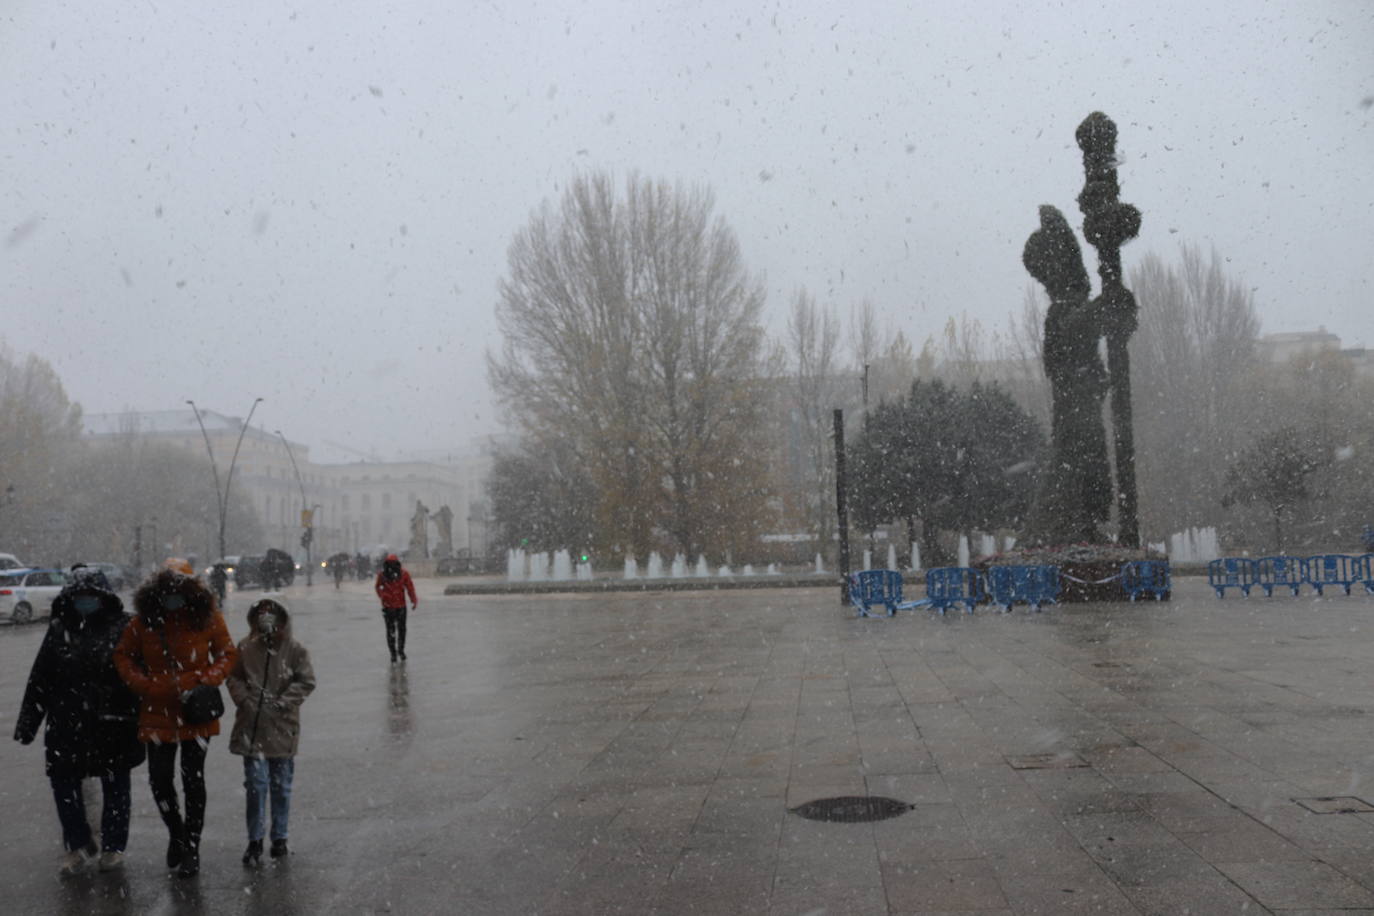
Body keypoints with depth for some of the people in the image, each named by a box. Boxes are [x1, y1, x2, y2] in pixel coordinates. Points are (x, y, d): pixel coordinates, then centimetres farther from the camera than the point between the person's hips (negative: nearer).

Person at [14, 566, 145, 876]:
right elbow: (40, 679, 6)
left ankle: (113, 846, 24)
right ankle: (79, 845, 26)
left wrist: (140, 717, -12)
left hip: (113, 723, -3)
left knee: (115, 786, 9)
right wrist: (28, 722, 4)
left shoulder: (124, 627, -6)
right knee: (64, 781, 7)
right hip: (67, 723, 3)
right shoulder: (59, 628, 4)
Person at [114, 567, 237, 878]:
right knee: (159, 778, 3)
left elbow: (228, 654, 0)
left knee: (193, 780, 4)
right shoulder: (144, 621, -5)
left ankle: (191, 847, 18)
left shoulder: (207, 618, -9)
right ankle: (176, 833, 30)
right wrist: (143, 685, -8)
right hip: (158, 713, 2)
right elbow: (123, 656, 7)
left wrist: (203, 682, -15)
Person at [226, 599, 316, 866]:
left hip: (282, 727, 0)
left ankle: (279, 837, 25)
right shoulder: (246, 648, -2)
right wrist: (245, 699, -7)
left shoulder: (294, 650, -7)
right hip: (251, 726, 0)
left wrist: (281, 703, -12)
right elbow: (234, 678, 7)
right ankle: (255, 840, 13)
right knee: (256, 783, 0)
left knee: (281, 786, 11)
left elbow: (306, 681, -6)